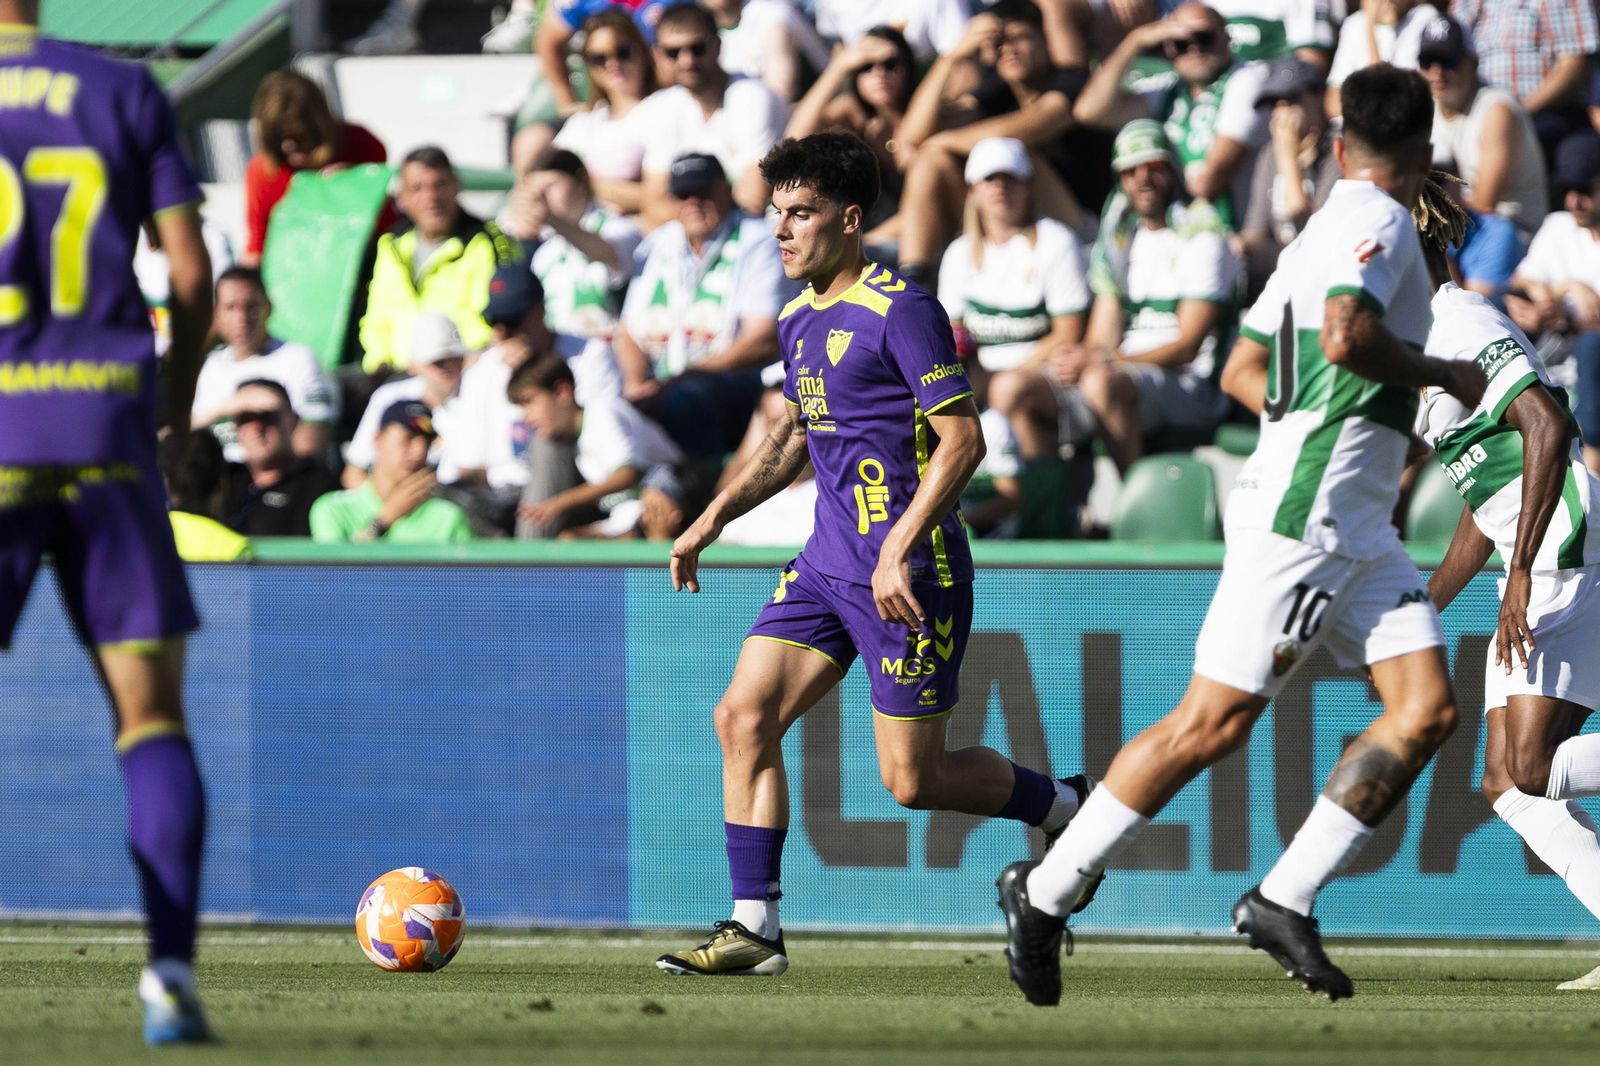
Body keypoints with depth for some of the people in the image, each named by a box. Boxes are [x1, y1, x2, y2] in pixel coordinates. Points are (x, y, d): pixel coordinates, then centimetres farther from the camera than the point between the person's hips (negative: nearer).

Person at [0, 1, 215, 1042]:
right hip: (107, 428, 2)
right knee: (151, 710, 5)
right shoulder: (127, 93, 6)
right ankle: (172, 971, -6)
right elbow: (192, 272, 4)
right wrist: (179, 393, 18)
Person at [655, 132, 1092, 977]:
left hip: (908, 568, -8)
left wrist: (899, 548, -25)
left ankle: (1064, 809, 22)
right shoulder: (800, 318, 12)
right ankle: (753, 925, -3)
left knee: (912, 780, -3)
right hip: (828, 559, 8)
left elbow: (962, 440, -18)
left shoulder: (900, 311, -14)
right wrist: (713, 519, 20)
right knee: (744, 715, -5)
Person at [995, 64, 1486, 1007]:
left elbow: (1242, 371, 23)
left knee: (1428, 710, -2)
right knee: (1213, 723, -8)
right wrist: (1443, 376, -12)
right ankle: (1047, 893, 1)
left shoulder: (1325, 230, 18)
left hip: (1359, 528, 10)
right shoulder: (1379, 222, -10)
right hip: (1301, 514, -10)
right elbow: (1344, 337, -27)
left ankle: (1285, 899, -1)